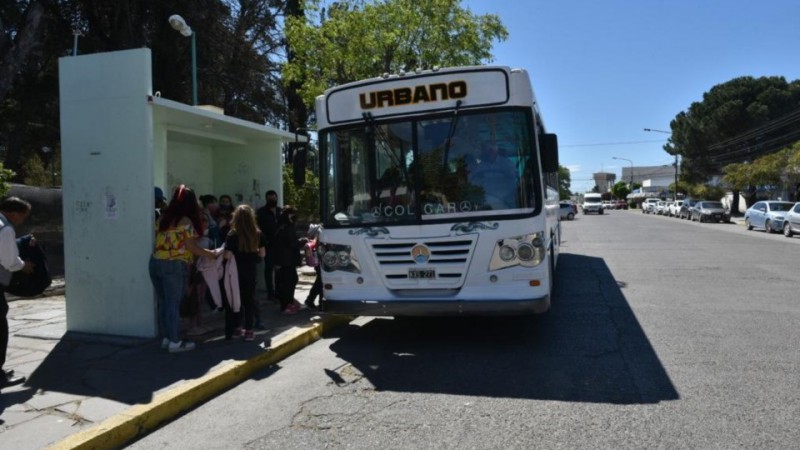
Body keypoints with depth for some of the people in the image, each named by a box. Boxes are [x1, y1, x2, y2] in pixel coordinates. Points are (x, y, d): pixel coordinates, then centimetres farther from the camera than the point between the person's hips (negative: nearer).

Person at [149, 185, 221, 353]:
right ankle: (175, 342, 5)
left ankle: (166, 338, 21)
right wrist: (211, 254, -5)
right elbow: (191, 246, -12)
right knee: (173, 303, -1)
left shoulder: (163, 218, 12)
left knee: (163, 302, 13)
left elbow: (158, 239, 13)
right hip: (174, 265, -7)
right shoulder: (186, 221, -8)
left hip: (156, 262, 7)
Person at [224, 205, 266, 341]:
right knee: (250, 299, 9)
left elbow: (228, 256, -19)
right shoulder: (258, 234, -5)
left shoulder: (232, 235, -15)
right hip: (250, 271, 2)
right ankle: (249, 330, 9)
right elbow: (262, 254, 0)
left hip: (236, 271, -2)